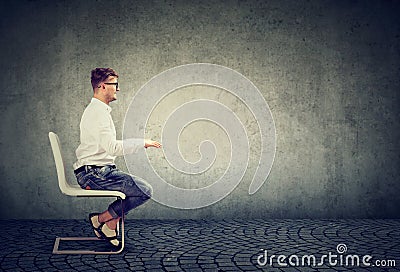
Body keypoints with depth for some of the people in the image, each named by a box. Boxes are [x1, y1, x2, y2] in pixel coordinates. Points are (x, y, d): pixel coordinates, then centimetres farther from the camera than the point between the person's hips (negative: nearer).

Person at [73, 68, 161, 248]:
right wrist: (142, 142, -15)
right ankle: (101, 219, -3)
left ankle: (110, 227, 11)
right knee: (145, 191, -14)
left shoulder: (96, 109, 18)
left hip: (96, 171, 10)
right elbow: (112, 147, -25)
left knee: (141, 187, 13)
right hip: (94, 173, -10)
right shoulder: (99, 111, -16)